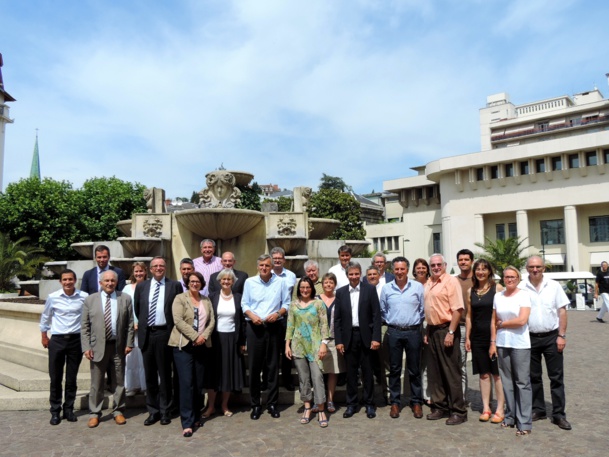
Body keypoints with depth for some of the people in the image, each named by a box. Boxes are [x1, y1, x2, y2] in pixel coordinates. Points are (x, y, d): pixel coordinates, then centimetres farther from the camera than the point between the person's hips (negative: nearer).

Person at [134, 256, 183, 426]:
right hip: (146, 334, 3)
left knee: (165, 374, 6)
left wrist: (174, 329, 1)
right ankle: (153, 411, 22)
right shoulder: (141, 286, 8)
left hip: (165, 333, -3)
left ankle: (165, 411, 17)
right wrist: (143, 324, 16)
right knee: (150, 375, 10)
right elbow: (137, 309, 18)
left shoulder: (175, 285, -1)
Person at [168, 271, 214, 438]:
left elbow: (212, 320, 7)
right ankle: (187, 422, -2)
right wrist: (194, 336, -16)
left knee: (199, 383, 8)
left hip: (202, 346, 4)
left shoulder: (206, 300, 13)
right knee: (186, 383, -7)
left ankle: (196, 417, 21)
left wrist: (204, 336, -10)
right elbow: (178, 321, -12)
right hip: (184, 345, -4)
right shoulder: (180, 298, -1)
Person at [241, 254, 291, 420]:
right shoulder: (249, 282, 4)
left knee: (273, 366, 6)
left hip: (274, 327, 0)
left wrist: (278, 313, -12)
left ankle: (272, 403, 19)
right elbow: (244, 304, 6)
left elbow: (286, 303, 5)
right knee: (254, 367, 3)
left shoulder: (280, 282, 3)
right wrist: (251, 315, -11)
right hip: (254, 327, 0)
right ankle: (255, 405, 16)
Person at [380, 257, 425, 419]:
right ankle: (395, 402, 18)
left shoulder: (418, 287, -2)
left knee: (414, 369, 8)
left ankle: (416, 402, 20)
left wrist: (416, 322, 5)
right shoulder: (386, 288, 2)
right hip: (394, 332, 1)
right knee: (394, 369, 8)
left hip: (413, 332, -1)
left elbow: (423, 310, 5)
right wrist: (390, 321, 11)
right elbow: (382, 310, 12)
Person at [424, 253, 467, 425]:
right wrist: (427, 331, 14)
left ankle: (458, 411, 11)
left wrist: (450, 332, -20)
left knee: (451, 372, 0)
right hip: (432, 330, 8)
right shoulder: (428, 284, 12)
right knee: (435, 372, 13)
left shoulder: (451, 281, -11)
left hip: (446, 330, -7)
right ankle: (440, 407, 26)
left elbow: (457, 309, -17)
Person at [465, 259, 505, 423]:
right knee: (483, 374, 10)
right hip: (478, 337, 4)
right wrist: (467, 337, 8)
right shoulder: (471, 291, 7)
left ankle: (500, 410, 13)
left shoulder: (497, 288, -4)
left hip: (495, 335, -3)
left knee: (497, 373, 3)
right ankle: (486, 408, 19)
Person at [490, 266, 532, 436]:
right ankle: (510, 416, 23)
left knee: (522, 382, 0)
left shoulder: (524, 295, -5)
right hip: (502, 344, 4)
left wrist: (502, 323, -4)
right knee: (507, 381, 11)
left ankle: (524, 423, 7)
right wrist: (493, 342, 5)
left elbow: (522, 320, -15)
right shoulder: (498, 296, 8)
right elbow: (493, 321, 9)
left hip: (520, 345, -4)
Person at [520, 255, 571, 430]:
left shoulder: (554, 286, 0)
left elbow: (562, 312, 1)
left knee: (556, 377, 4)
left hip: (551, 337, 0)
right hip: (530, 338, 1)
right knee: (534, 377, 11)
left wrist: (561, 336, -5)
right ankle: (538, 410, 24)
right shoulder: (521, 288, -2)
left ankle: (559, 414, 13)